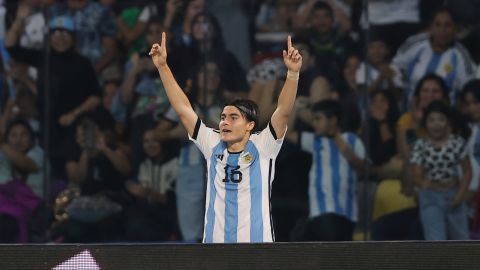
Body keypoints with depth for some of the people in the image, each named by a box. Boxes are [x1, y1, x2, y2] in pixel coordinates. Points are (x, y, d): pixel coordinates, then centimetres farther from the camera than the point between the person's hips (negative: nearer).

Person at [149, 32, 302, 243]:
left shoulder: (262, 148, -1)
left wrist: (293, 72, -26)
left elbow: (284, 110, -13)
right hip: (214, 241, 4)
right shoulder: (213, 146, 8)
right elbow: (183, 108, 8)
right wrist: (162, 67, 4)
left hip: (257, 241, -4)